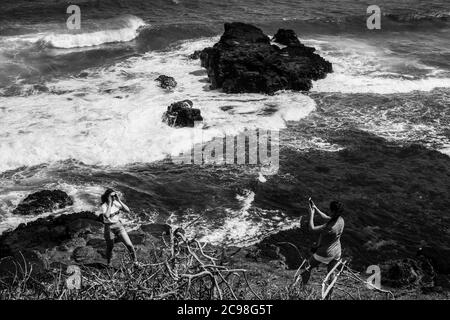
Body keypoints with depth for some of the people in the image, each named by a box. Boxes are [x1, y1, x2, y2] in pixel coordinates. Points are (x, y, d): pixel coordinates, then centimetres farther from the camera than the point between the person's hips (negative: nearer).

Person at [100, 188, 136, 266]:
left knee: (129, 245, -4)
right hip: (109, 227, -3)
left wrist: (119, 201, -19)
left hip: (119, 225, 3)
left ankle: (135, 261, 11)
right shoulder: (104, 206, -16)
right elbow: (106, 216, -36)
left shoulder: (116, 203, -3)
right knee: (110, 247, 12)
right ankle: (109, 264, 38)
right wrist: (110, 203, -31)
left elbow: (127, 210, -13)